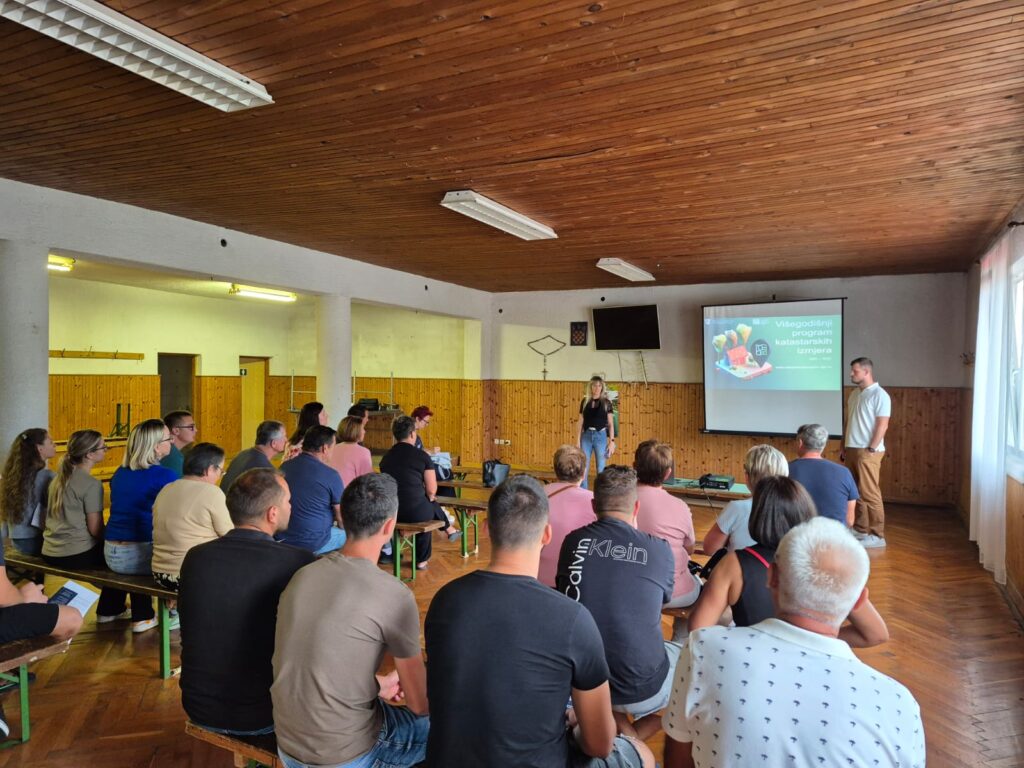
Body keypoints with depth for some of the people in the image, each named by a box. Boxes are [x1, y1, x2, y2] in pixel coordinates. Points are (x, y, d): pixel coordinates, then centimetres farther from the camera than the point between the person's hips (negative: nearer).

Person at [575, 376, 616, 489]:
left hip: (600, 436, -2)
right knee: (583, 468, 3)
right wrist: (578, 441, 2)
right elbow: (580, 422, 7)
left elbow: (611, 423, 1)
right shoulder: (585, 401, 6)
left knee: (601, 468, 3)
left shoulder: (606, 402, 1)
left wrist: (612, 441, -6)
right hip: (586, 436, 2)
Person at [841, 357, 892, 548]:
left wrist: (871, 449, -18)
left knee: (870, 493, -6)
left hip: (868, 452, -8)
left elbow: (882, 425, -15)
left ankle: (877, 535, 0)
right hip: (851, 450, 8)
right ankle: (860, 529, 19)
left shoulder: (880, 395, -10)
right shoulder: (854, 394, 14)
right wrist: (844, 447, 16)